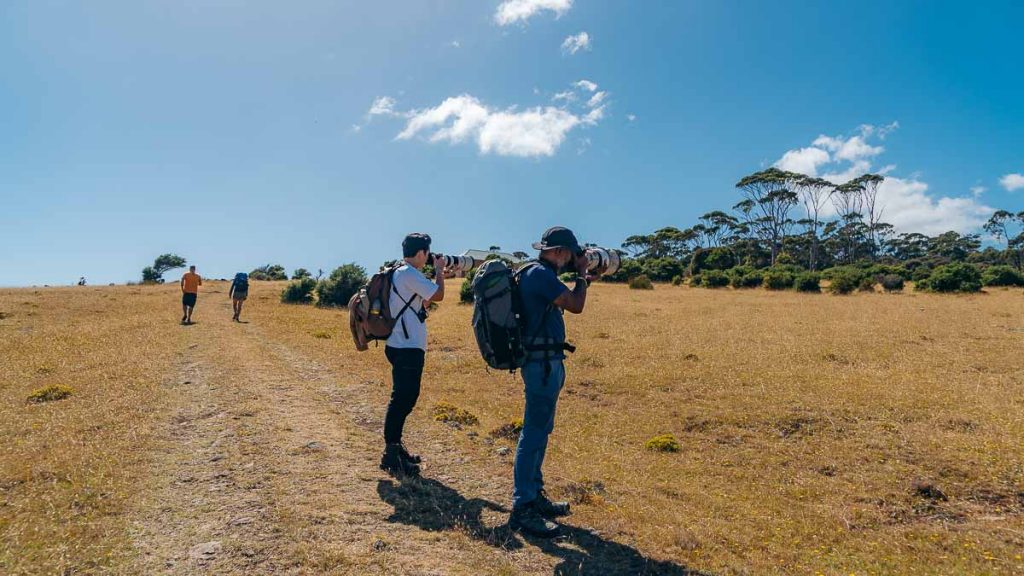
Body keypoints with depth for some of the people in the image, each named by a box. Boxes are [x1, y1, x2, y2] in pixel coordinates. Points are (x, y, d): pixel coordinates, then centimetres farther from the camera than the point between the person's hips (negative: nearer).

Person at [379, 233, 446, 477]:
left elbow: (422, 303, 23)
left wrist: (434, 272, 19)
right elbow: (438, 295, -16)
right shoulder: (409, 275, -15)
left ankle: (396, 447, 28)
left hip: (404, 347, 11)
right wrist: (439, 270, 0)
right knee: (401, 400, -7)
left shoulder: (400, 273, 17)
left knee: (405, 398, 17)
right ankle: (390, 456, -2)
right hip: (407, 348, -11)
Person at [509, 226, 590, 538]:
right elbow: (576, 305, -17)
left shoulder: (537, 273, 15)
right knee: (534, 433, -7)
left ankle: (535, 495, 29)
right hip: (543, 362, -11)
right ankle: (522, 509, -1)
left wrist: (573, 273, 15)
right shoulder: (541, 274, -17)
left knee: (540, 430, 17)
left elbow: (561, 303, 24)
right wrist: (582, 273, -5)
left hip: (544, 362, 11)